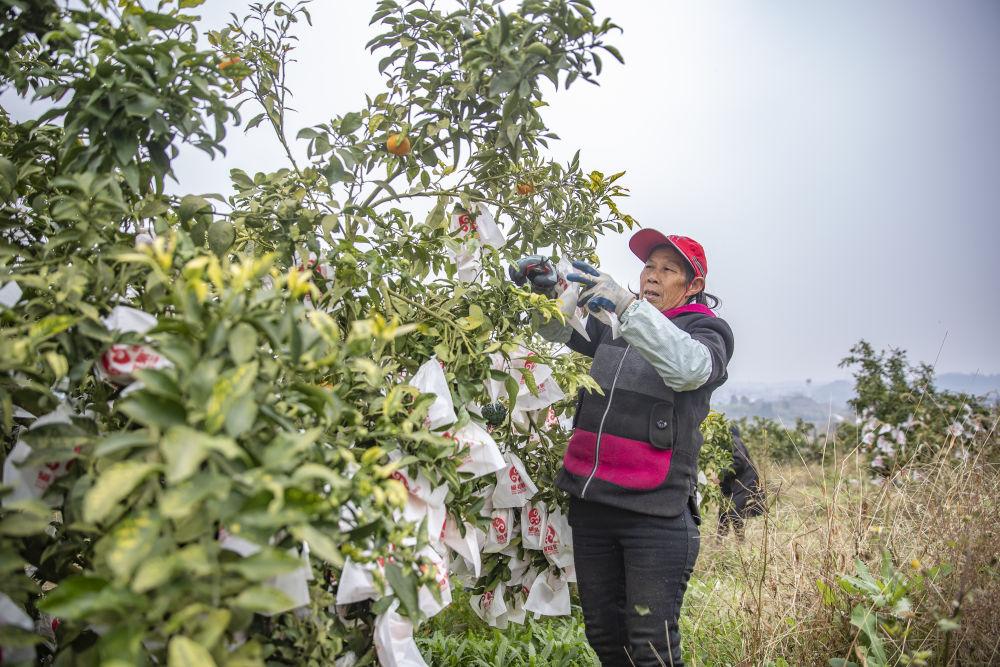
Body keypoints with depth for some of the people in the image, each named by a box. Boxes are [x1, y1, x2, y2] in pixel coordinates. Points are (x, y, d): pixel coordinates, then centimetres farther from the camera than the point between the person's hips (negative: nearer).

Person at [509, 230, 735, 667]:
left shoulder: (706, 330, 0)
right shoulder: (613, 326, 16)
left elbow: (691, 368, -21)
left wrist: (627, 305, -31)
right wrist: (545, 290, -2)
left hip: (654, 512, -5)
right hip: (590, 501, 5)